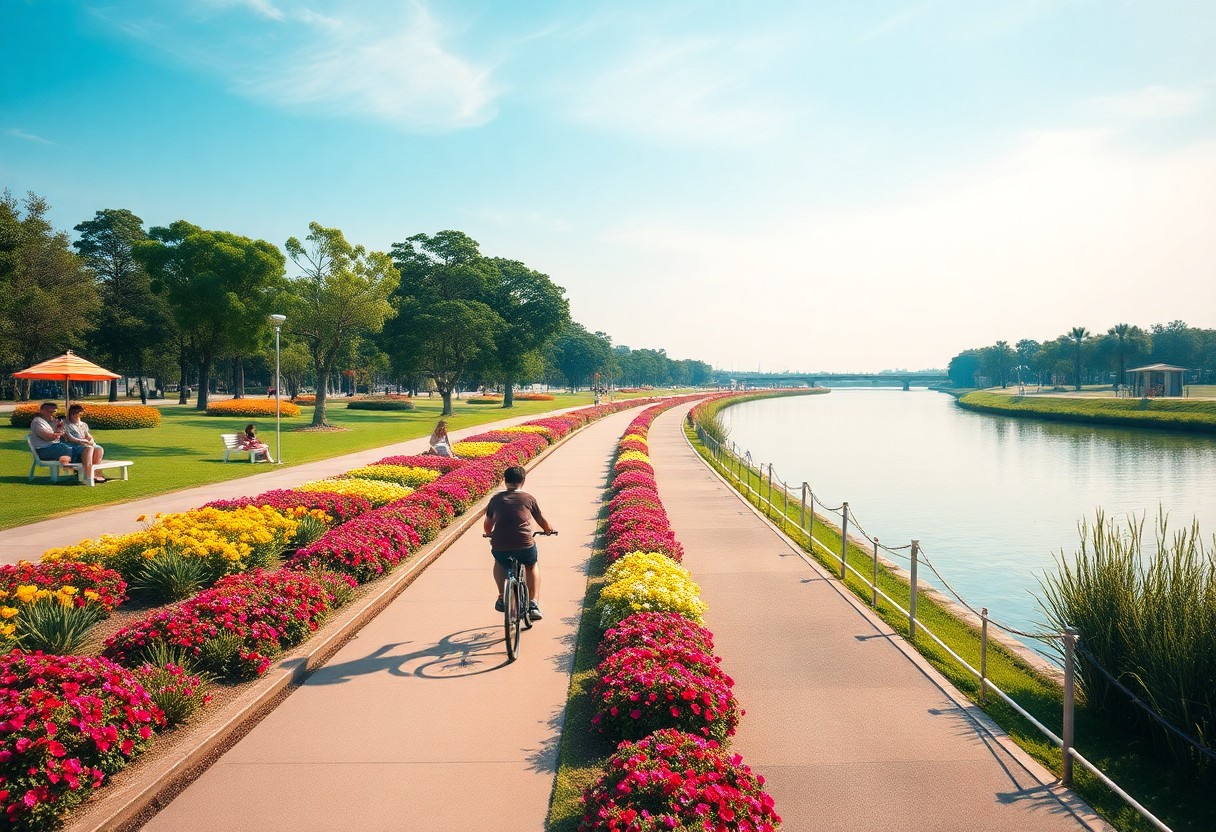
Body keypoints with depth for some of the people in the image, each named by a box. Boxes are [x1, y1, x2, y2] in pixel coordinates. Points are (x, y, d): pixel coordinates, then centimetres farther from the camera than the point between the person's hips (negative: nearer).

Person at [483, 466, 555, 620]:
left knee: (499, 562, 37)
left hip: (500, 548, 1)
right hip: (524, 546, -1)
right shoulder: (528, 498, 11)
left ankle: (502, 596, 24)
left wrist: (489, 534, 48)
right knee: (532, 566, 32)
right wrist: (548, 530, 45)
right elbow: (542, 521, 22)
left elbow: (487, 525, 25)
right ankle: (534, 603, 21)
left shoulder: (496, 499, 14)